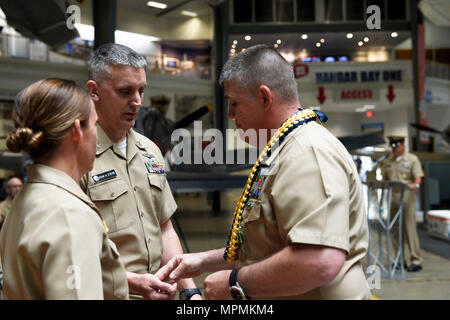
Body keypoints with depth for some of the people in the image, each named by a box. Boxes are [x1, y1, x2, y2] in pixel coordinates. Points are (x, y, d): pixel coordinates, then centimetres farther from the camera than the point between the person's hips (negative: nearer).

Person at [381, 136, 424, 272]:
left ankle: (416, 261, -5)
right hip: (392, 198, 5)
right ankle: (402, 259, 11)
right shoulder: (388, 161, 18)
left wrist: (415, 185, -25)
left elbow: (418, 177, -5)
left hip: (406, 197, -5)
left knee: (409, 228, -9)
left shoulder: (412, 159, 5)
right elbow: (384, 178, 18)